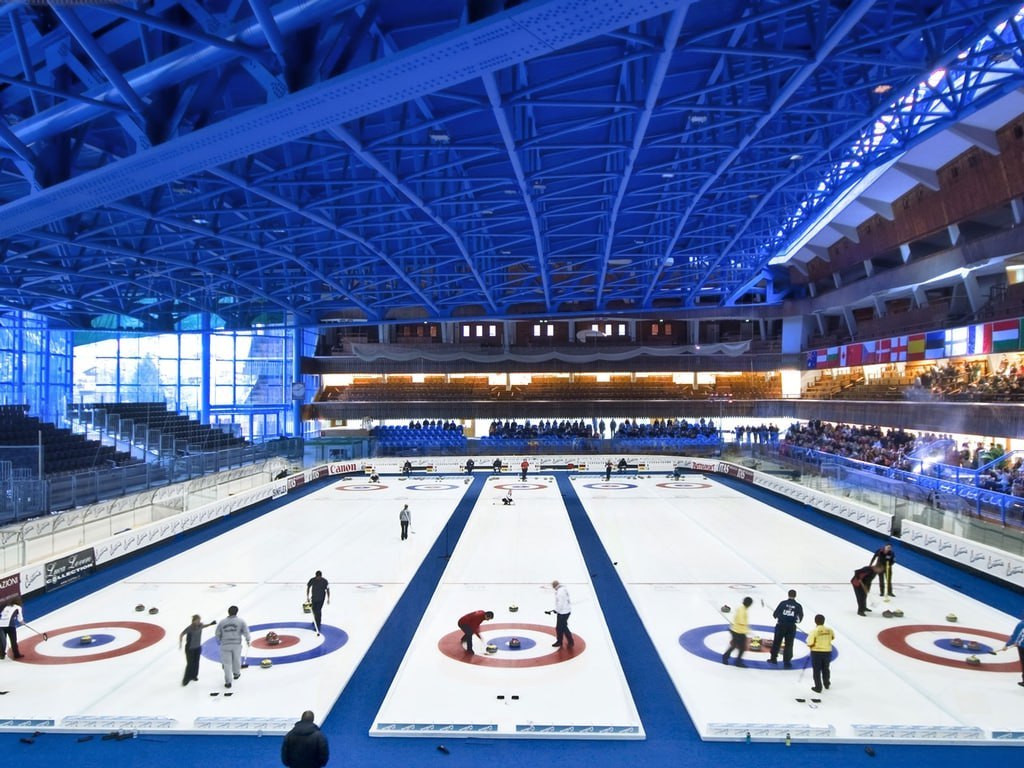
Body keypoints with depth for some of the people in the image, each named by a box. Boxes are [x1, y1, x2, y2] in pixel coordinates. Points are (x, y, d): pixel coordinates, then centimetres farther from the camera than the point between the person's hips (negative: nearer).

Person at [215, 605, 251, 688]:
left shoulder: (222, 622, 1)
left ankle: (228, 682, 1)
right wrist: (247, 640, 14)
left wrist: (219, 640, 25)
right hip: (236, 644, 0)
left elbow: (217, 633, 4)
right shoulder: (241, 621, -2)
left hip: (225, 645, 0)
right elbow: (246, 631, -3)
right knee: (236, 659, 23)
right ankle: (236, 674, 44)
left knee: (227, 663, 3)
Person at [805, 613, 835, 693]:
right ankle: (826, 684, 42)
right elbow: (832, 637, 14)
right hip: (827, 652, 4)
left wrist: (810, 646, 1)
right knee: (826, 669, 24)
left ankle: (818, 687, 12)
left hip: (816, 652, -4)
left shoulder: (814, 631, -21)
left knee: (817, 671, 8)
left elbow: (810, 644, -21)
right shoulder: (829, 630, -7)